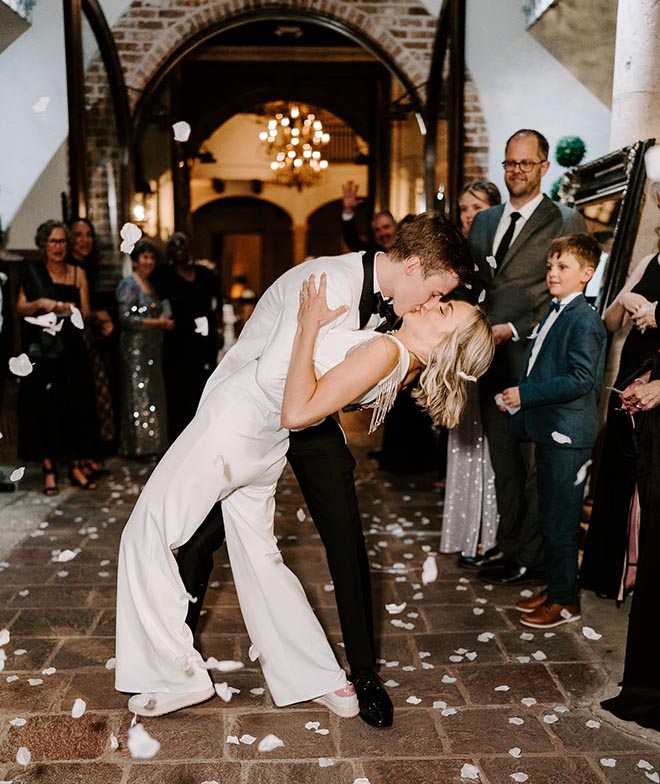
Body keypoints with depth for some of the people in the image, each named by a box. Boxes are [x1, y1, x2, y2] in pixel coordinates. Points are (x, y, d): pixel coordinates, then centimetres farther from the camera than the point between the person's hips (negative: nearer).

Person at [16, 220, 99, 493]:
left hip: (72, 350, 2)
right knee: (44, 407, -2)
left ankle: (76, 467, 8)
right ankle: (48, 469, 4)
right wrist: (40, 303, -18)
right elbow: (20, 308, 0)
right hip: (41, 350, -1)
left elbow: (86, 313, 6)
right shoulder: (32, 272, 4)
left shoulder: (77, 273, 8)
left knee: (76, 406, 1)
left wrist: (71, 310, -15)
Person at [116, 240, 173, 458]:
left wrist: (164, 321, 5)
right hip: (135, 347, -8)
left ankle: (152, 442, 13)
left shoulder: (149, 285, 18)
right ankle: (138, 445, 0)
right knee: (138, 396, -6)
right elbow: (126, 318, -16)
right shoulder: (129, 284, -7)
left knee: (154, 395, 7)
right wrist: (158, 322, -12)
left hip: (152, 348, 8)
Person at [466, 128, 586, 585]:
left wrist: (513, 329, -15)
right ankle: (507, 543, 27)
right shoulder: (484, 222, 17)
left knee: (535, 462, 3)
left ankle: (532, 557, 16)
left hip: (533, 359, -5)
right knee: (503, 460, 14)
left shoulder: (565, 222, -2)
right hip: (491, 358, 6)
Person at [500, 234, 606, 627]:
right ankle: (555, 587, 32)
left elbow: (581, 380, -22)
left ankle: (566, 601, 15)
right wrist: (518, 399, 5)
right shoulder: (555, 314, 14)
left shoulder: (585, 319, -14)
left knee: (560, 521, 0)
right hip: (548, 429, 9)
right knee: (551, 517, 18)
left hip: (567, 434, -9)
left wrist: (525, 394, -20)